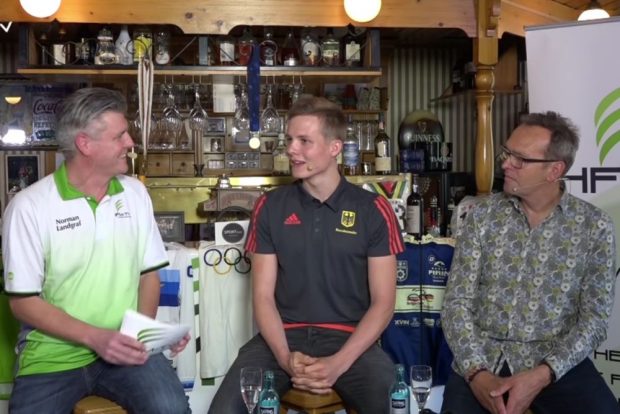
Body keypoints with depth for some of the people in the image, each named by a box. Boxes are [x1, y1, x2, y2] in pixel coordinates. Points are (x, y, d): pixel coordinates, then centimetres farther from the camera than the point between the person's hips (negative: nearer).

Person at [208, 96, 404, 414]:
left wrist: (339, 363, -14)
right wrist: (285, 358, -14)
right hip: (282, 336, 1)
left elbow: (383, 301, -1)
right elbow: (263, 296, 3)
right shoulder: (270, 207, 5)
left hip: (349, 339, -1)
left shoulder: (373, 211, 1)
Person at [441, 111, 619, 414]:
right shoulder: (483, 215, 1)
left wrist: (541, 376, -18)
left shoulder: (595, 226, -1)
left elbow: (594, 317, -4)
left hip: (557, 362, 1)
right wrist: (477, 373, -17)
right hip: (482, 358, 0)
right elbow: (457, 302, -3)